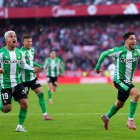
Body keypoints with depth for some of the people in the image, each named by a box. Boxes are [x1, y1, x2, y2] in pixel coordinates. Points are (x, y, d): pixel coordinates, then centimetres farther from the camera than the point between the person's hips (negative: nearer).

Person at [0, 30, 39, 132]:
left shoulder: (19, 53, 5)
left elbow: (23, 65, 20)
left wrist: (33, 69, 5)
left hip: (17, 82, 5)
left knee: (24, 103, -8)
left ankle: (20, 126, 6)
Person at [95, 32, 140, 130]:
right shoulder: (118, 51, -13)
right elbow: (104, 54, -1)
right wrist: (98, 66, 4)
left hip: (128, 81, 6)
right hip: (119, 80, -6)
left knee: (120, 104, 20)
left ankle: (107, 117, 47)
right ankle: (130, 120, -21)